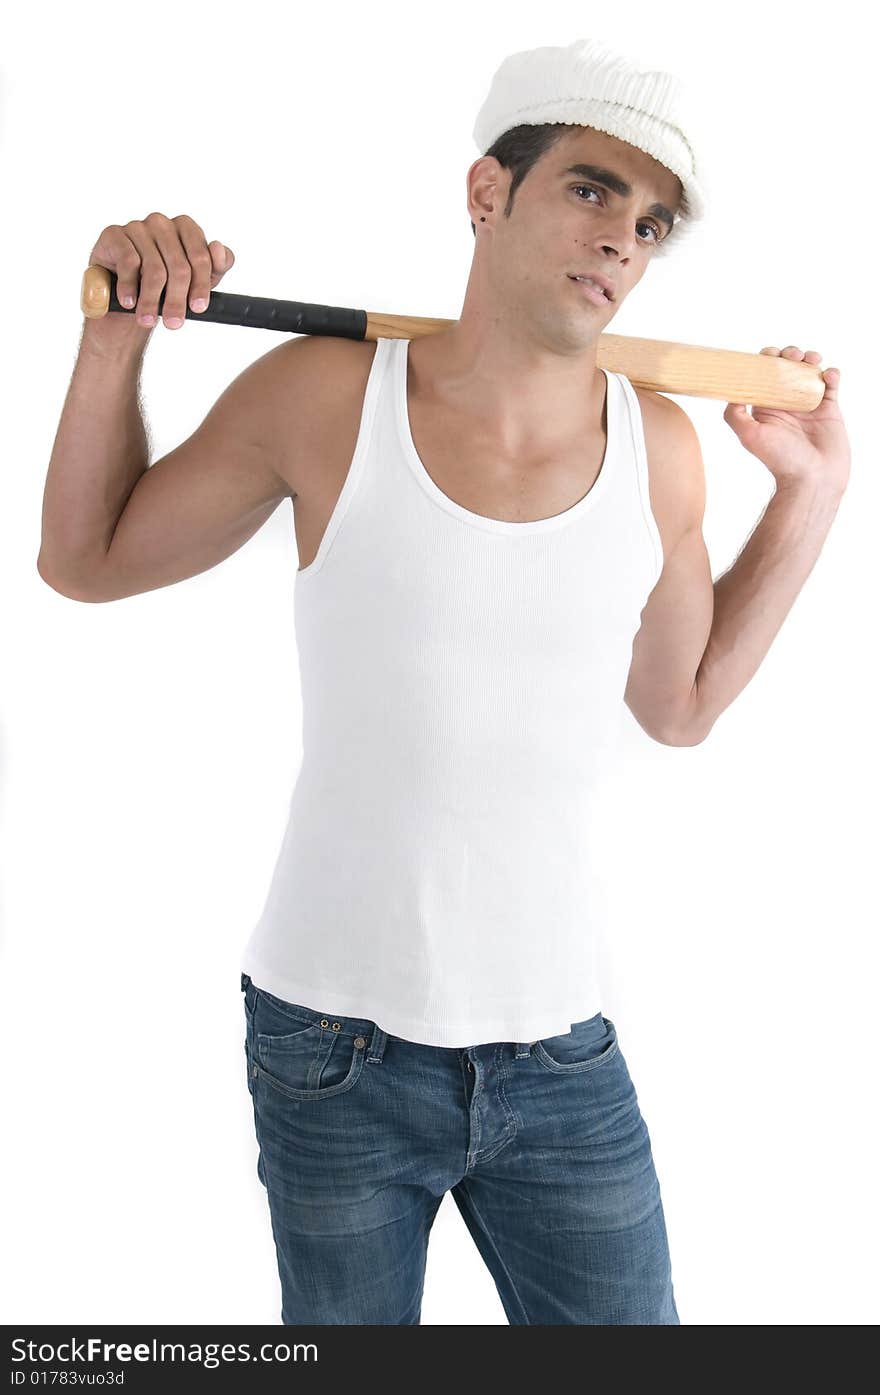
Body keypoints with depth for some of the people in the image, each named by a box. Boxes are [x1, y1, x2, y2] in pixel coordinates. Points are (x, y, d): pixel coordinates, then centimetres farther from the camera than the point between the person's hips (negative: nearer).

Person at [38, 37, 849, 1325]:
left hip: (563, 1060, 2)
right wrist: (118, 336, -8)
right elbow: (85, 560, 3)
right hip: (337, 1050, -2)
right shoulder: (327, 394, -9)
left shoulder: (658, 447, -2)